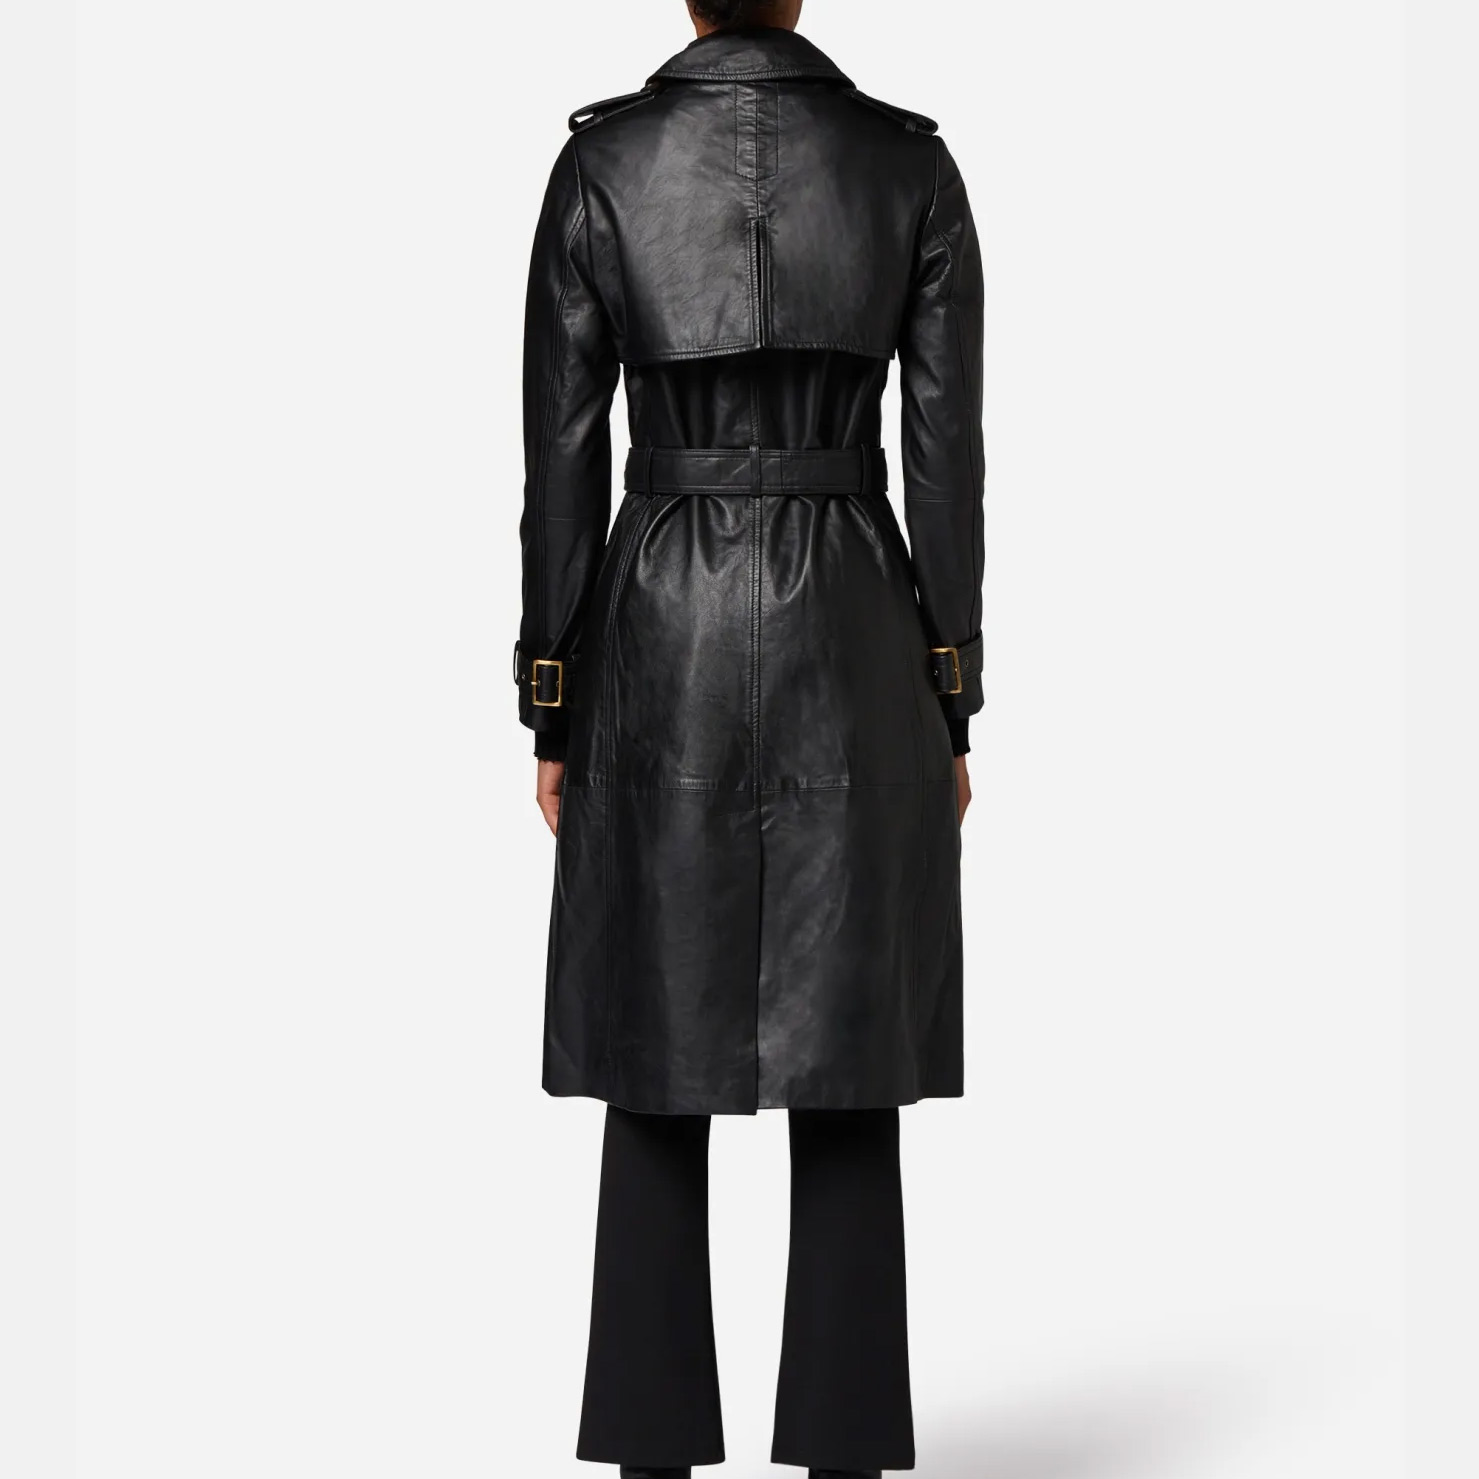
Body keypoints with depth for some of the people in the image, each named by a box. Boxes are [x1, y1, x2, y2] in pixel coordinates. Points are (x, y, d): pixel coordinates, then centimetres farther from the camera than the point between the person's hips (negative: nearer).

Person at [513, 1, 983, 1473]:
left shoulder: (601, 160, -3)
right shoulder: (910, 161, 0)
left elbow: (562, 458, -3)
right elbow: (946, 459, 0)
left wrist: (551, 712, 5)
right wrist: (950, 711, 7)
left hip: (657, 635, 0)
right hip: (854, 639, 0)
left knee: (661, 1072, 8)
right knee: (846, 1075, 6)